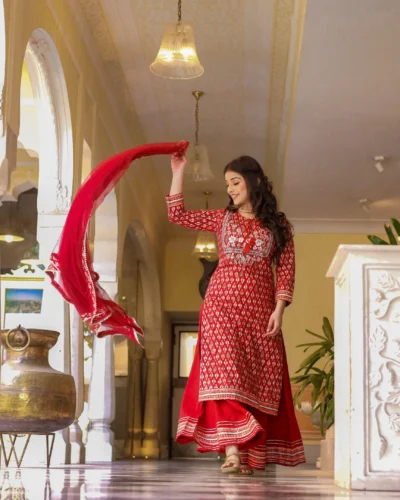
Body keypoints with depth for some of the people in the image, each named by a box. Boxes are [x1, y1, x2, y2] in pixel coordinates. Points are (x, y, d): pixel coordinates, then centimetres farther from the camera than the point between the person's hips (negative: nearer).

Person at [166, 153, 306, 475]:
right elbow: (177, 215, 11)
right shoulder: (222, 219, 14)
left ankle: (251, 455, 0)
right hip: (222, 303, 0)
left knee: (259, 380, -3)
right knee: (224, 371, -16)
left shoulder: (279, 226, 8)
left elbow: (286, 270, 3)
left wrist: (278, 310, -8)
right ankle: (232, 450, -24)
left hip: (259, 308, 0)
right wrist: (179, 172, 7)